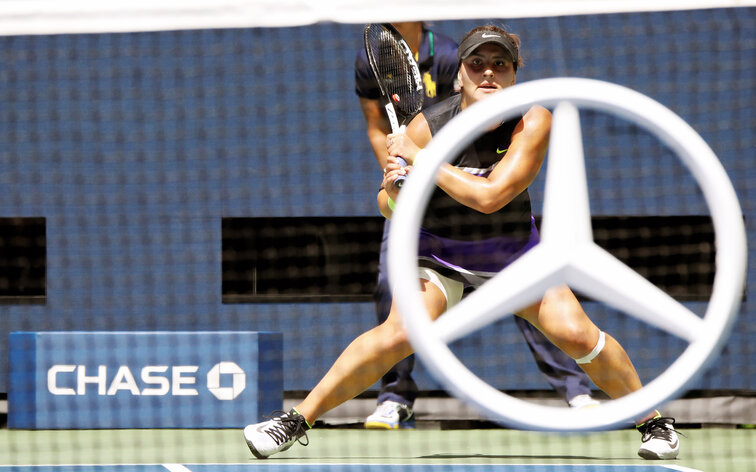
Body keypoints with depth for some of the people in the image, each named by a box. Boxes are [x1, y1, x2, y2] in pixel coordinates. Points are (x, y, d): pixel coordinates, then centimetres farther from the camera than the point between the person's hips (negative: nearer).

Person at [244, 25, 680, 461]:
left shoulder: (533, 122, -22)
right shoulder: (428, 126, -20)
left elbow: (489, 196, -34)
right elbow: (392, 209, -7)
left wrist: (418, 158, -30)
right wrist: (393, 192, -31)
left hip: (514, 253, 1)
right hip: (439, 253, -1)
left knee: (578, 334, -15)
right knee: (399, 334, -26)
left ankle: (653, 421, 9)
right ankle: (296, 420, -18)